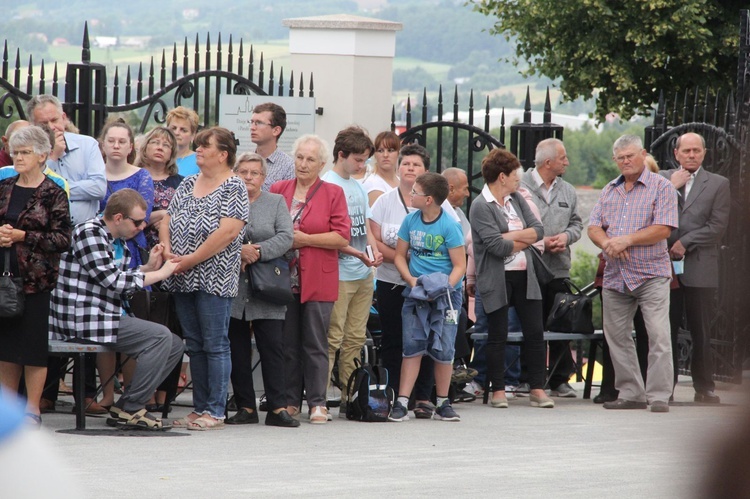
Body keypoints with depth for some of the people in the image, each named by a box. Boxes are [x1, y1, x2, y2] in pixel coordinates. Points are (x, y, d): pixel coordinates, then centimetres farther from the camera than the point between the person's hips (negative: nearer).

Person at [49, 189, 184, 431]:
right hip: (83, 318, -10)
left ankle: (126, 405, 4)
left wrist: (149, 267, 6)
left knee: (174, 345, 6)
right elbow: (112, 280, -20)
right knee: (160, 336, -21)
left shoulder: (119, 242, 17)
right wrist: (160, 274, -12)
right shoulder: (89, 232, -12)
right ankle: (131, 409, -13)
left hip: (108, 316, 10)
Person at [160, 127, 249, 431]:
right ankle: (200, 408, 14)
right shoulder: (187, 185, 16)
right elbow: (167, 220, 17)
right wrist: (167, 250, -3)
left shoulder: (234, 188, -6)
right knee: (194, 345, 10)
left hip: (214, 279, -7)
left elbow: (228, 232, -16)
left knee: (215, 345, -5)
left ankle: (215, 411, -3)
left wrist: (191, 259, -16)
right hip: (183, 280, 7)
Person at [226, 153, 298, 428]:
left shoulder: (276, 202, 10)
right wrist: (239, 250, -18)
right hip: (232, 289, 1)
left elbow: (286, 237, -2)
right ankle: (245, 407, 10)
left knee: (272, 348, -5)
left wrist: (258, 252, -14)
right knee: (238, 350, 3)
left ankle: (278, 407, -5)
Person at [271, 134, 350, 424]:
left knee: (315, 343, 0)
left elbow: (342, 237, -6)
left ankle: (317, 403, 4)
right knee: (287, 343, 6)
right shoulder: (278, 191, 10)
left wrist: (304, 239, -11)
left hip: (317, 281, -3)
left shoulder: (333, 193, 1)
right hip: (284, 278, 3)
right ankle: (290, 401, 12)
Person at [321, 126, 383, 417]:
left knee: (356, 339, 10)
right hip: (338, 274, -8)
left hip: (363, 274, 8)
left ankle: (351, 398, 15)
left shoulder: (358, 187, 17)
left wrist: (374, 251, 1)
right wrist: (356, 253, -21)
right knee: (332, 339, -10)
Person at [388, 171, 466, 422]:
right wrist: (412, 281, -7)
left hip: (446, 295, -3)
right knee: (412, 347, -3)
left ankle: (442, 404, 13)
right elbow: (400, 256, 10)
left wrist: (443, 288, -22)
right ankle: (402, 402, -4)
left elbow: (460, 266, -8)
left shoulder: (449, 226, -9)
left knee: (443, 349, 2)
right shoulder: (410, 221, 3)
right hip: (416, 295, 3)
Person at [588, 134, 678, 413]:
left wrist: (626, 240, -15)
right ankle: (631, 394, 14)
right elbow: (593, 227, 10)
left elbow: (663, 229, -12)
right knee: (617, 337, 7)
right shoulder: (610, 191, 16)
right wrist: (608, 244, -12)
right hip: (615, 275, 6)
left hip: (651, 274, -6)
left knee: (659, 336, -11)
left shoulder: (661, 187, -2)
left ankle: (659, 397, -9)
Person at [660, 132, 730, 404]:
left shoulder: (718, 184, 7)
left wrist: (684, 243, -9)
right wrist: (672, 187, -6)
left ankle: (704, 386, 6)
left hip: (699, 268, -1)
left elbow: (717, 226, -2)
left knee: (701, 332, 0)